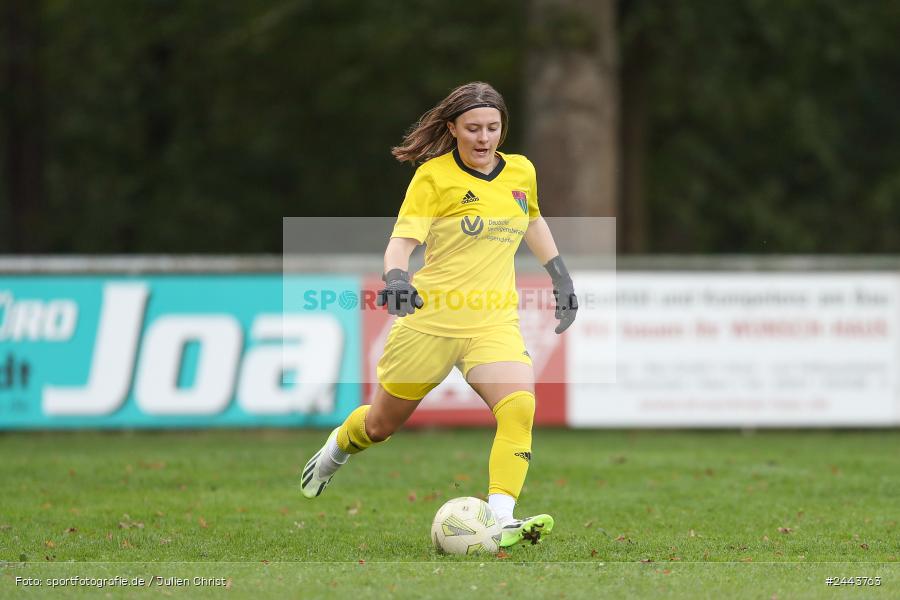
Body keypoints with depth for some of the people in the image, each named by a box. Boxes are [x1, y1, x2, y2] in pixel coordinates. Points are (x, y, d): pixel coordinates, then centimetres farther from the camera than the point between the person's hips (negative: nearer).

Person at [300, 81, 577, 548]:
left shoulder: (521, 172, 7)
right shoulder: (434, 176, -8)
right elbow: (403, 238, -17)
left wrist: (560, 277, 26)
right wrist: (395, 277, -37)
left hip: (494, 321, 3)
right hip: (430, 317, -3)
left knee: (519, 406, -26)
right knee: (380, 425, 13)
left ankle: (500, 520, -28)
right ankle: (334, 451, 49)